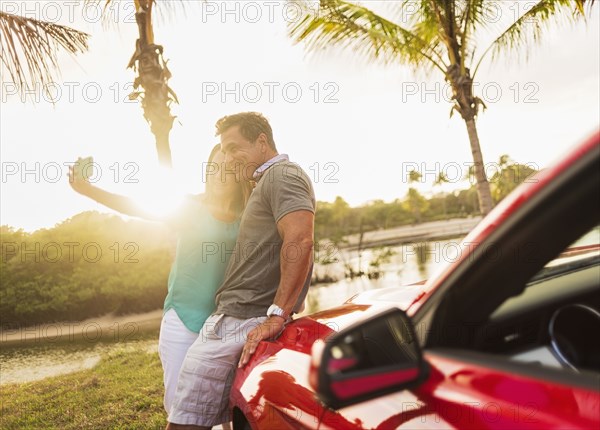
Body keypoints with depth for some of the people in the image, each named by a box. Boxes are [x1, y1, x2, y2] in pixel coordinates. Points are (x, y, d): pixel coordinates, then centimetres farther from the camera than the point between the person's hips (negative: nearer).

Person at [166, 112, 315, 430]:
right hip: (232, 319, 10)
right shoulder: (267, 181, 24)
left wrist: (277, 317, -26)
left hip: (238, 324, -10)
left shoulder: (281, 174, -9)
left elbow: (300, 240, -25)